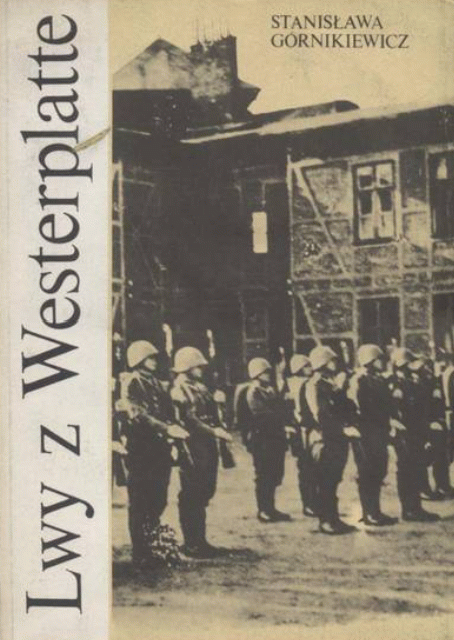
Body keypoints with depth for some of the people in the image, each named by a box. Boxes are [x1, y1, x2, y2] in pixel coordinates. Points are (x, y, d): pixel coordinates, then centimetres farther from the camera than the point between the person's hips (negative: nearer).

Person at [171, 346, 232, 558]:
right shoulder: (178, 390, -11)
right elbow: (188, 420, -20)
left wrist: (220, 431, 6)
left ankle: (199, 540, 23)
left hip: (207, 445, 9)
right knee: (191, 496, -2)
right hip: (192, 447, -9)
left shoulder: (200, 388, 18)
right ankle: (191, 544, 5)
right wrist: (214, 430, -23)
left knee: (204, 493, 14)